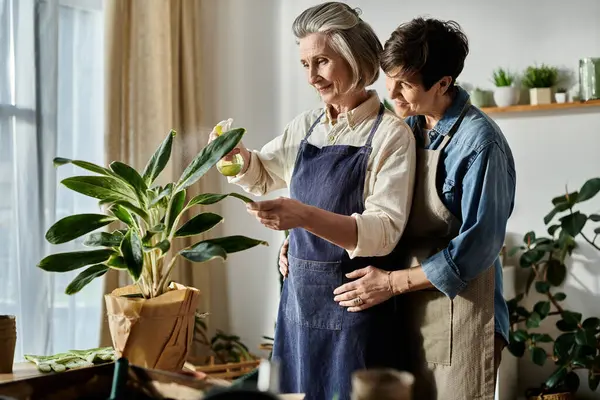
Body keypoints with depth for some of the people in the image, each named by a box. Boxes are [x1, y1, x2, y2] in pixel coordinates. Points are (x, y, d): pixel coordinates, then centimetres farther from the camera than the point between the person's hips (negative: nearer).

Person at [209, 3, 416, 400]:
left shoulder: (391, 133, -12)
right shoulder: (306, 126, 6)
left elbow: (385, 231, -20)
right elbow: (261, 175, 23)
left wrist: (305, 216, -33)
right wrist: (236, 153, 1)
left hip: (354, 306, -6)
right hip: (299, 296, 6)